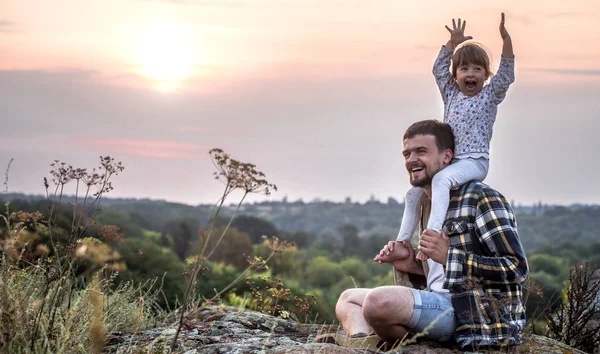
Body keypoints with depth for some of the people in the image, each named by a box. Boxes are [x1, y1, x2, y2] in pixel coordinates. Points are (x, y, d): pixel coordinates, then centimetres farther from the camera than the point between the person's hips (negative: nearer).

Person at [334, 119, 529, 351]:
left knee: (378, 301, -31)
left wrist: (450, 256, -21)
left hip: (479, 315, -10)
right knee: (348, 299, 17)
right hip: (440, 308, 10)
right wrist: (413, 266, 5)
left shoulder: (481, 199, -8)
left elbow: (517, 269, -15)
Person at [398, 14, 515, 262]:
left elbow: (506, 75, -9)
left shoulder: (490, 95, 4)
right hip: (448, 159, 7)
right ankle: (402, 242, 9)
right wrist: (453, 42, 12)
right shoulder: (451, 94, 17)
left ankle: (433, 233, -45)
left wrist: (506, 41, -19)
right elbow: (439, 69, 18)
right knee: (414, 193, 0)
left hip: (474, 161, -7)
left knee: (441, 180, -35)